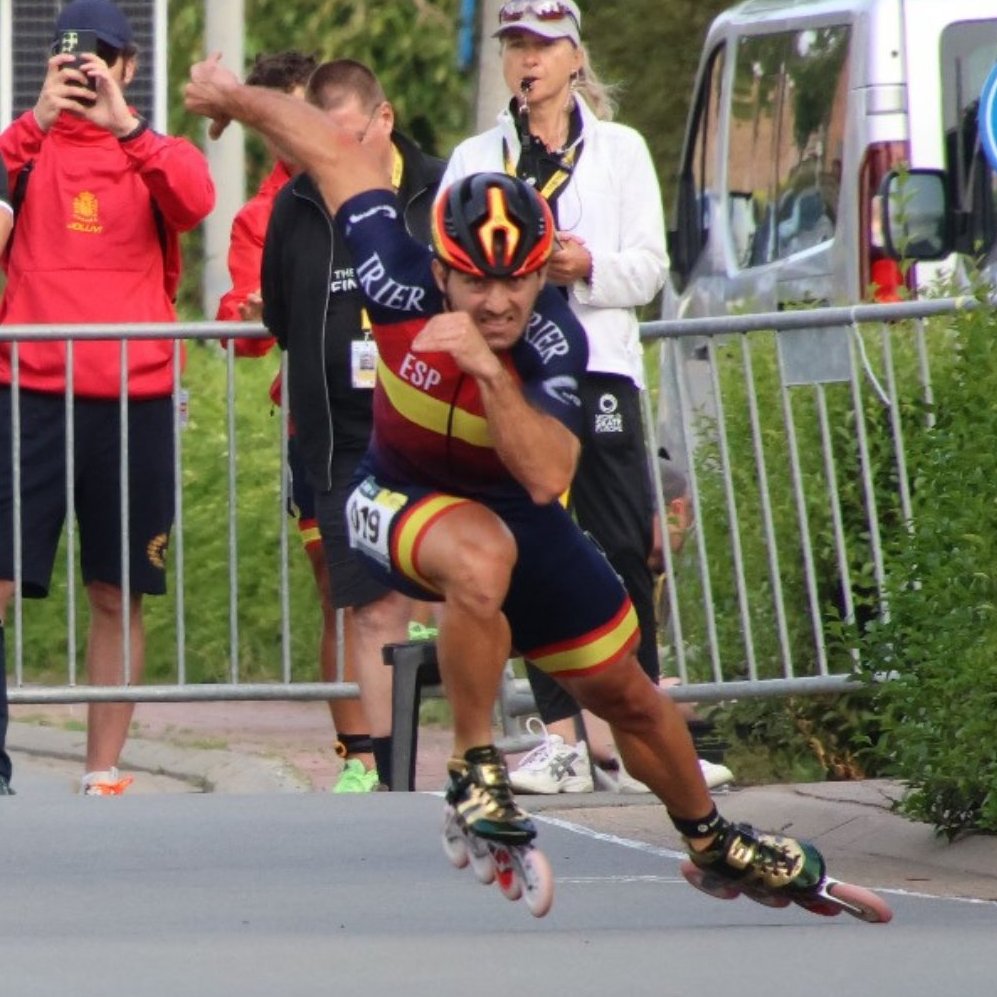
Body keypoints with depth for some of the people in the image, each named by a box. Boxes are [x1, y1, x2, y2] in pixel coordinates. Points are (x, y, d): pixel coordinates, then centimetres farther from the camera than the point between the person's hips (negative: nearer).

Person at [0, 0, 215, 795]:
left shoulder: (157, 154, 9)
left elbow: (195, 201, -13)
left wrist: (123, 124, -24)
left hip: (134, 396, 1)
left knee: (118, 596, 5)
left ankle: (105, 767, 11)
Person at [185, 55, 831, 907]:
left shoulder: (555, 338, -31)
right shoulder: (403, 285, -30)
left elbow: (547, 477, -43)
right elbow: (340, 150, -16)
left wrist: (489, 369, -54)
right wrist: (232, 98, -3)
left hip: (516, 508, 2)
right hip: (401, 499, -2)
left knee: (624, 692, 13)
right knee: (482, 556, -38)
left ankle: (710, 839, 42)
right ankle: (476, 772, -19)